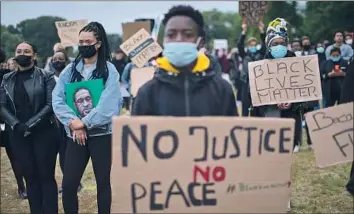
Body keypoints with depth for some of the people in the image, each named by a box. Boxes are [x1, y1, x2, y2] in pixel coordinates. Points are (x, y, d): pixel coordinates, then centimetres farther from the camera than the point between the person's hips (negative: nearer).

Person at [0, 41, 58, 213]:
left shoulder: (46, 76, -1)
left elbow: (51, 104, -9)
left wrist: (30, 124, -16)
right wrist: (16, 125, -12)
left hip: (44, 133, -3)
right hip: (18, 136, 3)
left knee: (46, 176, 1)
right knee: (30, 177, 9)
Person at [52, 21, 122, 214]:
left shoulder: (109, 70, -2)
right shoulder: (70, 70, 7)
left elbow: (108, 104, -12)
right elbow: (57, 99, -2)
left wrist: (84, 122, -14)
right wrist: (73, 122, -15)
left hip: (101, 133, -2)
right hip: (75, 134, 3)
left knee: (103, 182, 7)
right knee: (68, 184, 0)